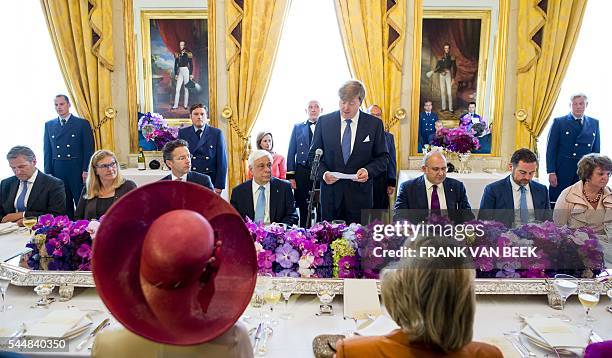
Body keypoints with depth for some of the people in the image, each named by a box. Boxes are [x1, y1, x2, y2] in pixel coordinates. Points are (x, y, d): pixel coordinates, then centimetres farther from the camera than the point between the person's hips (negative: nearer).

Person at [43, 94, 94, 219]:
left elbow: (88, 149, -3)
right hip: (57, 171, 3)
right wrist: (48, 172, 5)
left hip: (78, 170, -3)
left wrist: (86, 170, -10)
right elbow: (47, 151, 13)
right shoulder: (49, 125, 13)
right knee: (64, 206, 7)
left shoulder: (82, 123, 1)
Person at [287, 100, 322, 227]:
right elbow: (291, 153, 8)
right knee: (303, 210, 6)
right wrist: (290, 176, 0)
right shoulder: (298, 127, 11)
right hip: (303, 172, 1)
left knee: (322, 210, 2)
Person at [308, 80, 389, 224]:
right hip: (331, 192, 1)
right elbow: (313, 155, 6)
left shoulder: (374, 124, 0)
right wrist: (323, 173, -12)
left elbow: (383, 157, 5)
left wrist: (368, 171, -14)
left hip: (360, 194, -1)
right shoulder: (324, 121, 3)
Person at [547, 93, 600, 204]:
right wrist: (551, 172, -9)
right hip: (562, 173, -3)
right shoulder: (559, 122, 0)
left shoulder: (594, 123, 11)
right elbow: (551, 149, -3)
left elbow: (596, 150, 14)